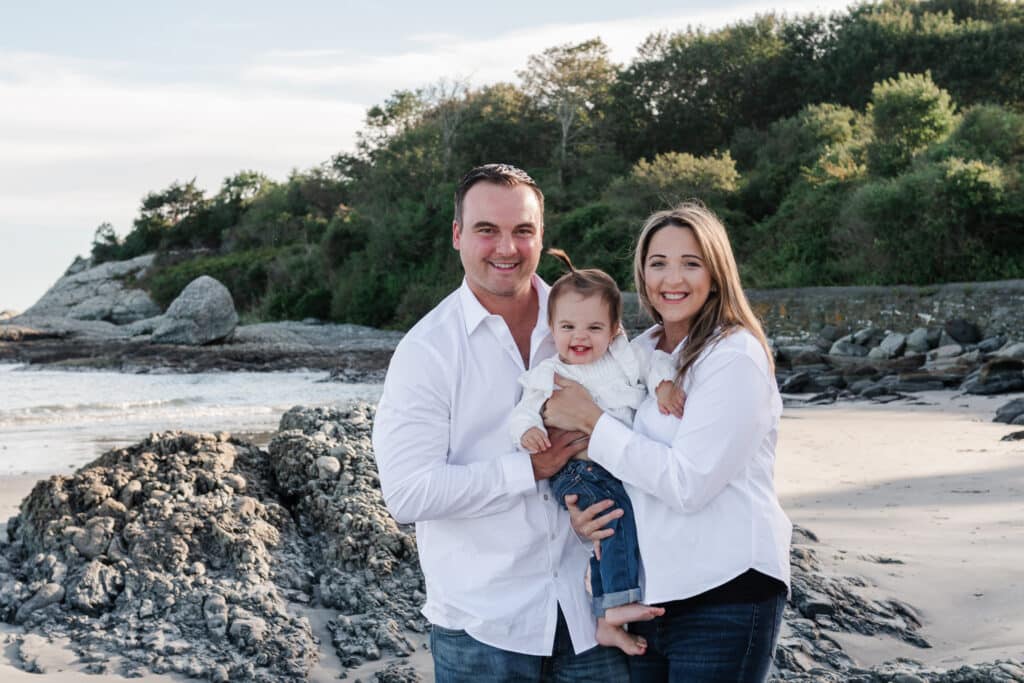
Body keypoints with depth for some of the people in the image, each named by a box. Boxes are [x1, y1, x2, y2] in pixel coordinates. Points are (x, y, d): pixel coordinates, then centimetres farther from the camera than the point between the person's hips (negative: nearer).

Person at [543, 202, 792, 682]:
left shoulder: (734, 357, -12)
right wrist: (579, 508, -3)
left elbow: (688, 484, -20)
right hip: (647, 589, 6)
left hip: (722, 593, -6)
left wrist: (591, 419, -16)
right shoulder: (641, 350, 9)